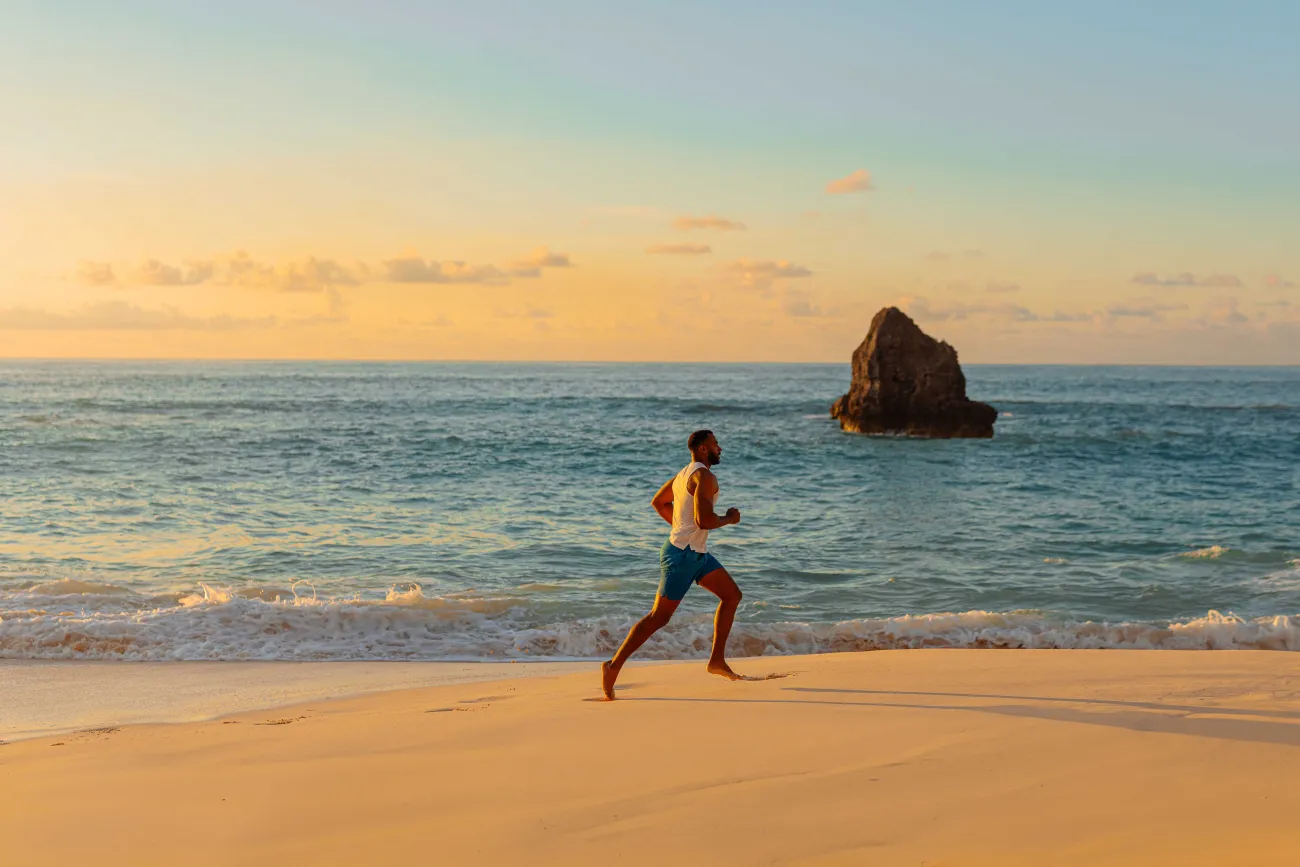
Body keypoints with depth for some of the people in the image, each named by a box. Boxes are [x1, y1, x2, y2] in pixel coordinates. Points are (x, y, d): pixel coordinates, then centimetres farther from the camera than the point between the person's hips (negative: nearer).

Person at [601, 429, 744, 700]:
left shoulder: (685, 473, 13)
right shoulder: (705, 476, -17)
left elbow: (658, 502, 25)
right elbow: (704, 520, -28)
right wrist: (729, 518, -10)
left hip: (697, 554, 10)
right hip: (682, 556, -10)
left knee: (732, 595, 12)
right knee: (658, 617, -5)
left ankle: (717, 660, 14)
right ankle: (614, 666, 0)